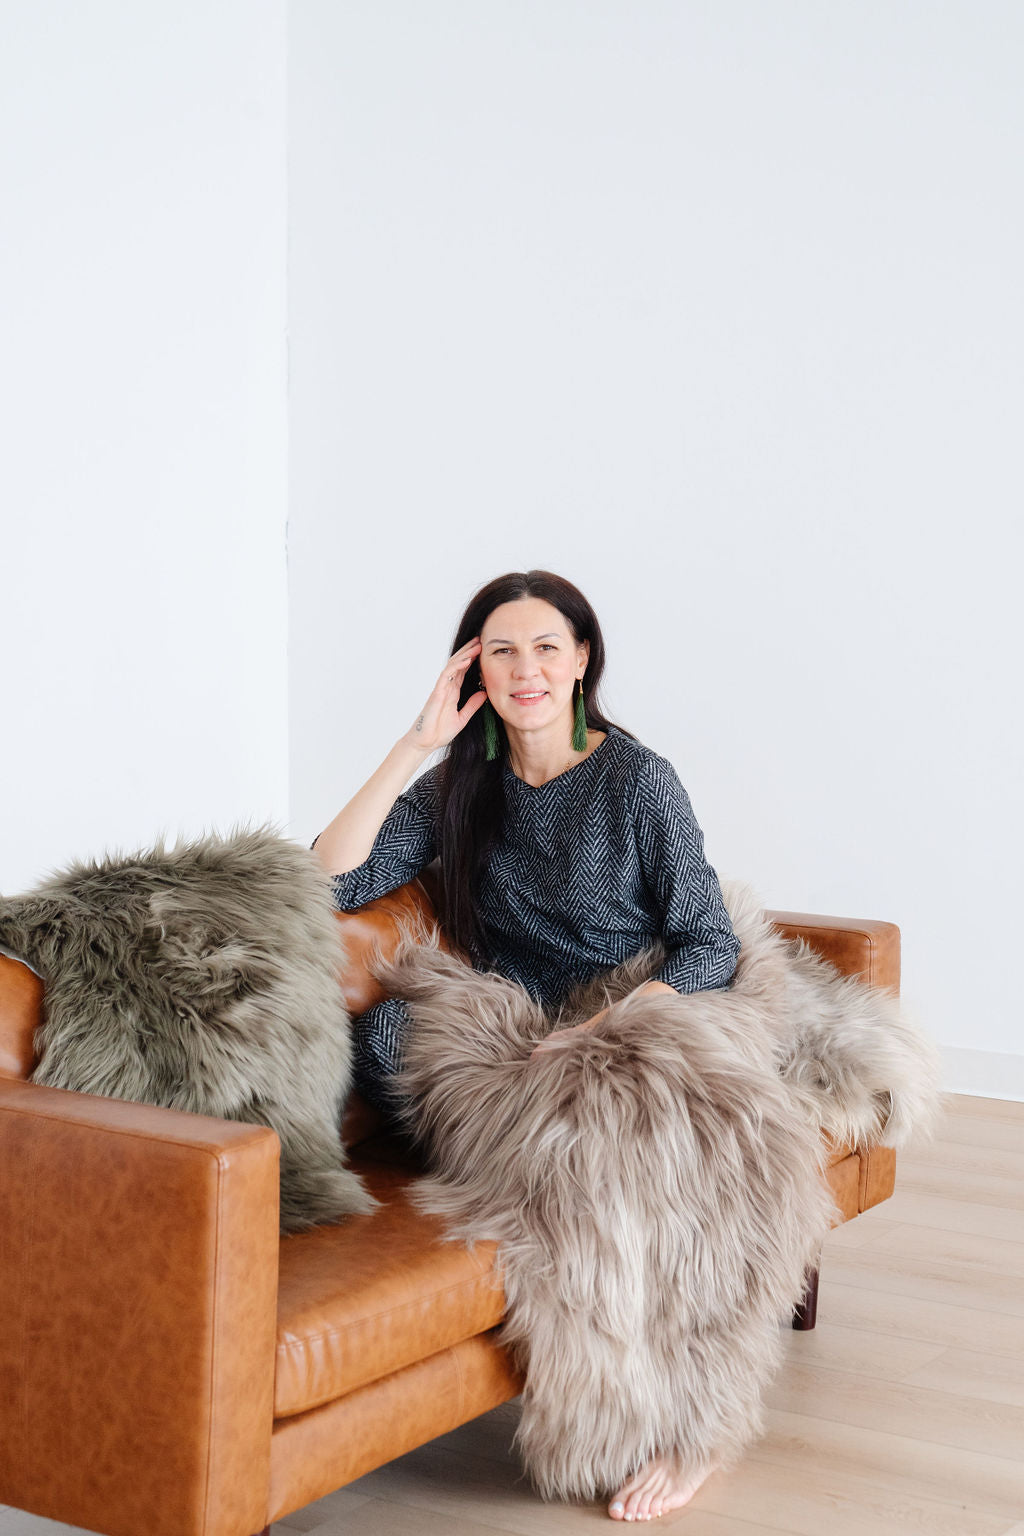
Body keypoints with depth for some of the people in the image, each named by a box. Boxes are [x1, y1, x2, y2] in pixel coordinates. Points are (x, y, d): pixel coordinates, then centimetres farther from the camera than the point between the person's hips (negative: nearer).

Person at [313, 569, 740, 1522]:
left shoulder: (639, 781, -4)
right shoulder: (464, 784, 7)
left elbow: (710, 949, -6)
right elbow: (330, 882, -3)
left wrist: (602, 1032, -22)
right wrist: (415, 746, -8)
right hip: (514, 1041, 3)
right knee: (384, 1028, -26)